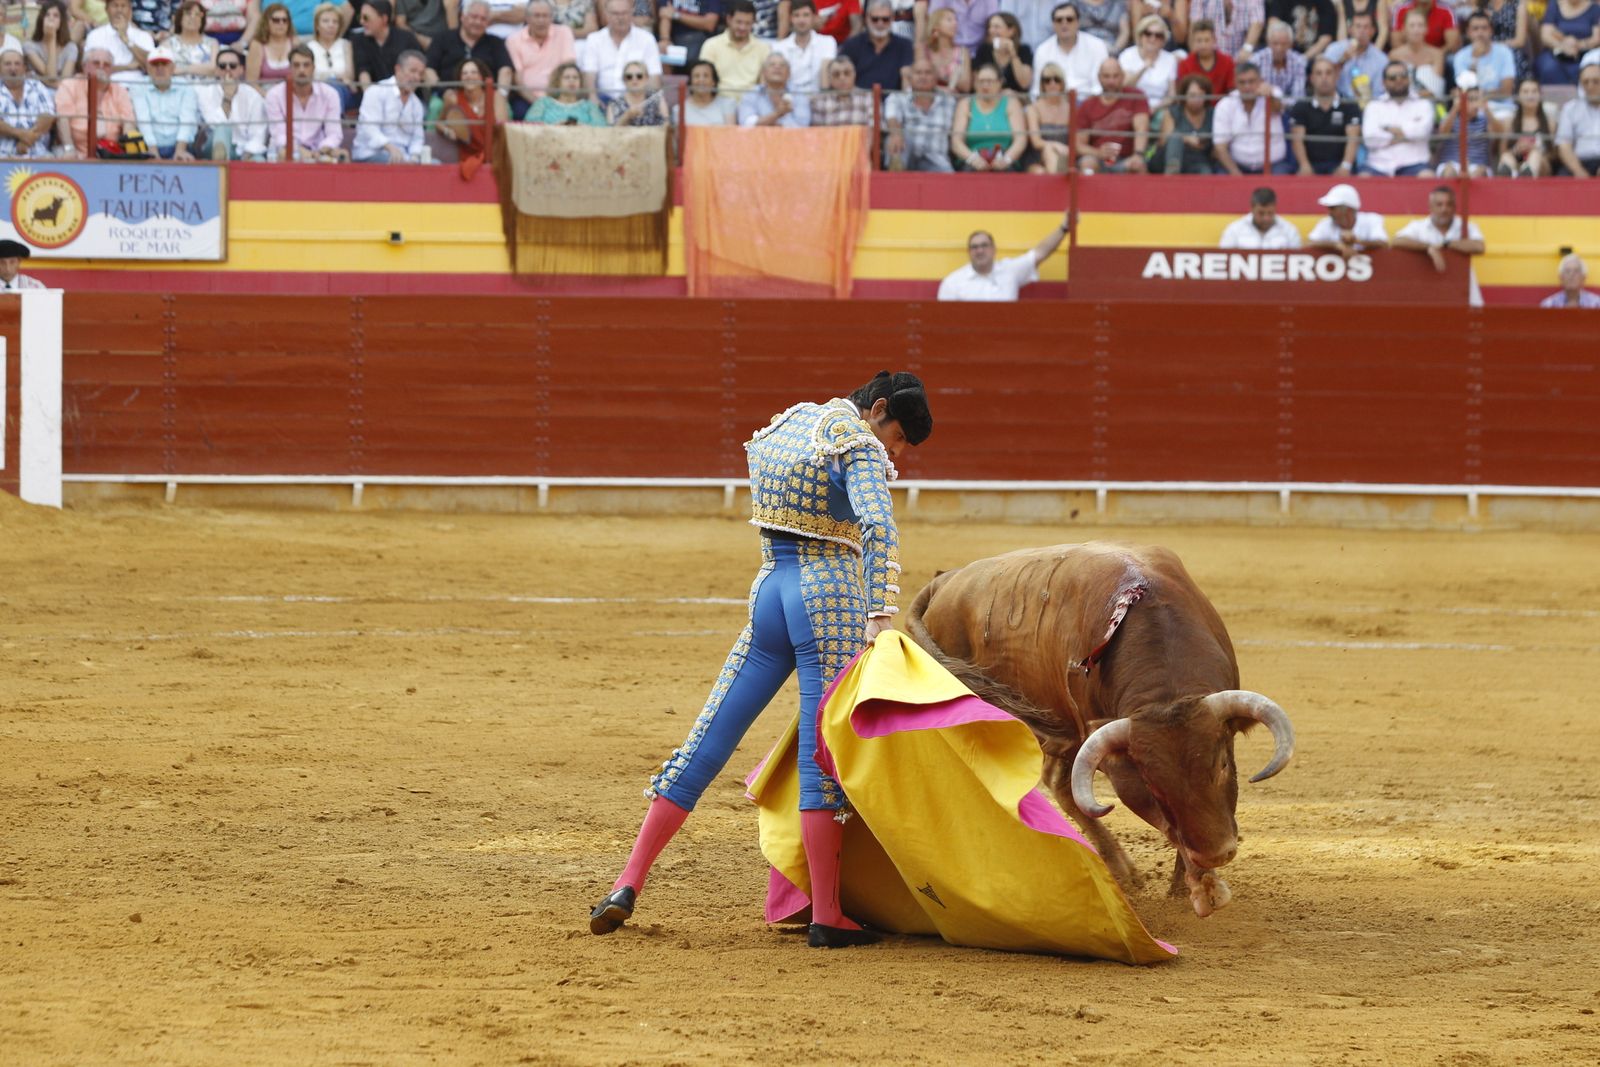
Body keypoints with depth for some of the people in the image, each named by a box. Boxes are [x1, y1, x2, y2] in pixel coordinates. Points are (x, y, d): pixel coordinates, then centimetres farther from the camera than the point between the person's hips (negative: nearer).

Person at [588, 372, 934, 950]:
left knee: (706, 743, 7)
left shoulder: (780, 429, 17)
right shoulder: (860, 445, -7)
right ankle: (826, 917, -2)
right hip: (831, 598, -6)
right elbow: (878, 526, -23)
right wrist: (880, 618, -30)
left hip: (768, 593, 6)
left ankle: (628, 885, 4)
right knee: (824, 756, -4)